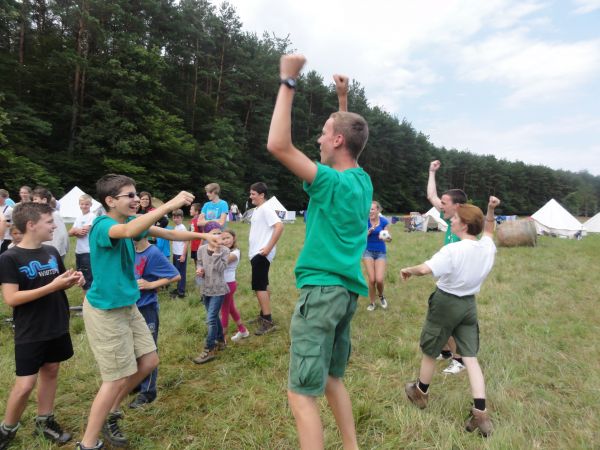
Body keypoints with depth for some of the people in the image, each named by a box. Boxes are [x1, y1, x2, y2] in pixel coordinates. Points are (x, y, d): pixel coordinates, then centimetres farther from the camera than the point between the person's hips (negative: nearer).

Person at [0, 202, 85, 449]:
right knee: (25, 384, 0)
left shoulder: (52, 252, 2)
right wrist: (52, 286, -26)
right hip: (30, 334, -6)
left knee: (50, 371, 15)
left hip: (57, 328, 6)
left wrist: (72, 280, -7)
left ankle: (44, 421, 32)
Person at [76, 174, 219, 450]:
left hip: (128, 306, 8)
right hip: (105, 311, -8)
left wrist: (203, 236, -1)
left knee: (149, 362, 13)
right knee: (118, 378, 3)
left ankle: (110, 412, 35)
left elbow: (168, 234, 7)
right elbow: (128, 231, -45)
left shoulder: (130, 221, 3)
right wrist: (171, 204, -50)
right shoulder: (102, 225, -22)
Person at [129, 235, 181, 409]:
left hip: (147, 308, -7)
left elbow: (176, 276, -16)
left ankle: (147, 391, 20)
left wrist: (151, 285, -19)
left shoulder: (153, 253, -18)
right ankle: (136, 383, 38)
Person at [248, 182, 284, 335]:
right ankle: (264, 315, 30)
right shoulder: (256, 210, 15)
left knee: (259, 286, -10)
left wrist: (269, 247, -26)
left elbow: (279, 226, -27)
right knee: (262, 285, 17)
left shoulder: (266, 209, -15)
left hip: (261, 254, -10)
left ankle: (268, 322, -6)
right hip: (255, 253, 10)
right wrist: (252, 248, 15)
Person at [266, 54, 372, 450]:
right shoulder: (362, 180, 8)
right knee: (332, 379, 22)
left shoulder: (333, 182, -16)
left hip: (323, 290, -9)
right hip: (347, 290, 9)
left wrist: (288, 82, -16)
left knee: (302, 394, -1)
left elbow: (278, 145, -24)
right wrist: (344, 99, 27)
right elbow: (350, 136, 29)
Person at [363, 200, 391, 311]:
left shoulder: (384, 221, -9)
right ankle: (372, 303, 18)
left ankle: (381, 296, 23)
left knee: (379, 280, -11)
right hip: (368, 251, 0)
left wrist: (388, 237, -26)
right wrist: (369, 230, -27)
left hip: (380, 252, 0)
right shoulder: (365, 221, -10)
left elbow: (388, 237, -2)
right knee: (372, 279, -4)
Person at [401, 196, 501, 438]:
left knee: (429, 352, 15)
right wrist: (490, 210, 10)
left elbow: (424, 269, -33)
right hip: (469, 304, 6)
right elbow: (488, 229, 22)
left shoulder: (453, 250, -24)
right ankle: (481, 414, 8)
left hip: (445, 303, -6)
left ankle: (420, 393, 35)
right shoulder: (487, 247, -2)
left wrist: (408, 270, -14)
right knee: (471, 358, 10)